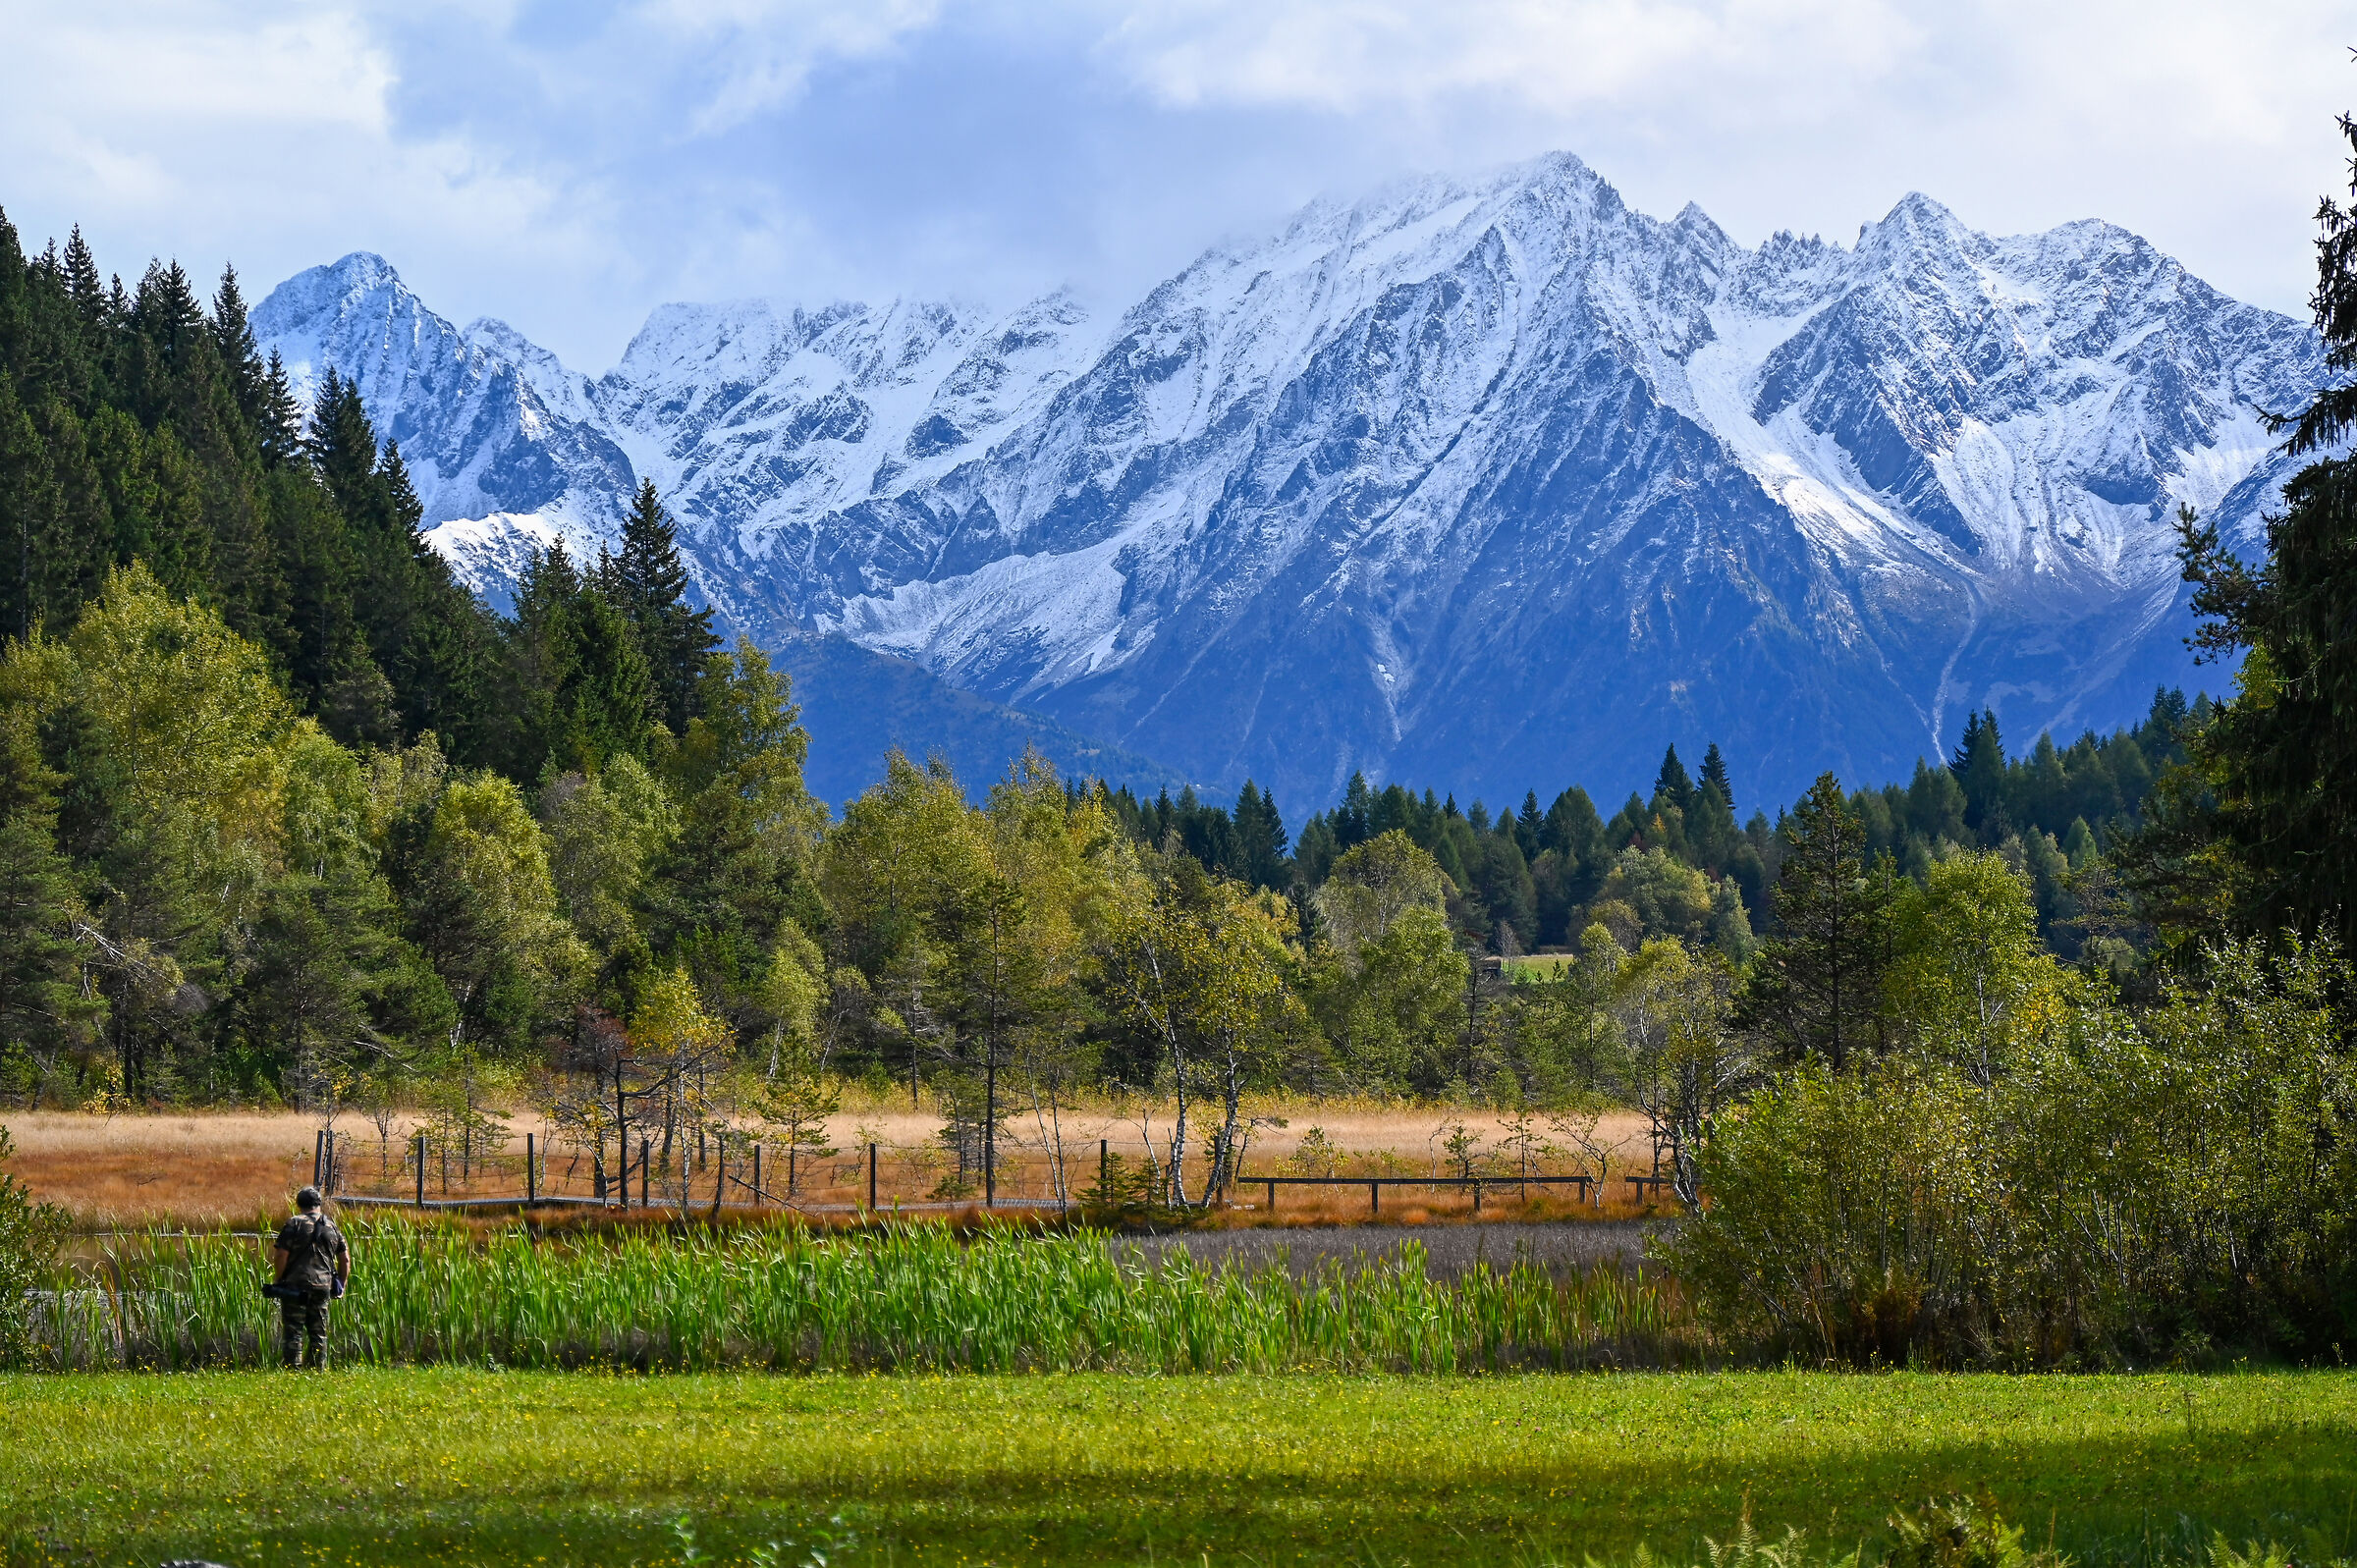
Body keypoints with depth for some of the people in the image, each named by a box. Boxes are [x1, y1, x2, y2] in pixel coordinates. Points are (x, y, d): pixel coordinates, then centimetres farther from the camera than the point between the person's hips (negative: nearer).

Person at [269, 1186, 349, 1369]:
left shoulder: (294, 1224, -4)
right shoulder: (331, 1226, 12)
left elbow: (280, 1256, -11)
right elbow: (345, 1259, 14)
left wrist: (280, 1280, 0)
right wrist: (341, 1284, 23)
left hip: (296, 1286, -4)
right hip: (323, 1285, 4)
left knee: (293, 1333, -2)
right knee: (319, 1333, 11)